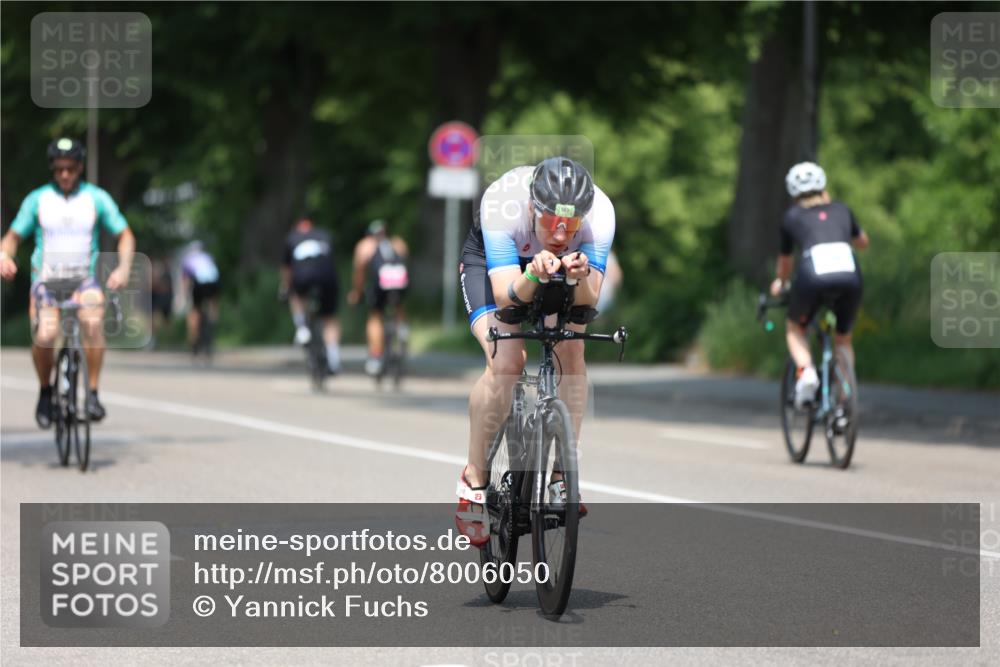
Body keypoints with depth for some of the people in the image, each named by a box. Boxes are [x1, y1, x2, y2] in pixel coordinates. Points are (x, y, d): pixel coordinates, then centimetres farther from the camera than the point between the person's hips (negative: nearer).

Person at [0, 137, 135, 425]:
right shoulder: (37, 199, 4)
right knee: (45, 336, -24)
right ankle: (45, 391, 4)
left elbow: (125, 234, 4)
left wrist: (123, 267, -14)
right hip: (46, 278, 0)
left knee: (94, 322, -31)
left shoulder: (96, 198, 3)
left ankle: (92, 393, -21)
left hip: (84, 279, 0)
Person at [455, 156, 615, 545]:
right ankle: (474, 478, -7)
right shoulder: (502, 204, -40)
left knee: (572, 354, -19)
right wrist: (533, 275, -61)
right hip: (492, 260, -3)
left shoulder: (600, 213, -34)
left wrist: (581, 276, -57)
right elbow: (505, 296, -41)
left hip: (558, 268, 3)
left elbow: (589, 300, -35)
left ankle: (561, 476, -6)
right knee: (506, 363, -22)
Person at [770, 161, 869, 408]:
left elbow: (785, 261, 36)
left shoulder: (792, 217, 23)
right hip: (850, 277, 2)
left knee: (795, 328, 26)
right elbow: (863, 242, 45)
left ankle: (805, 371, -2)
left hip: (814, 276, -2)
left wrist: (780, 283, 56)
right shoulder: (841, 210, 27)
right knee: (843, 339, 25)